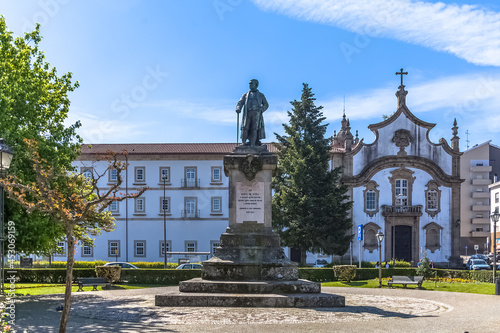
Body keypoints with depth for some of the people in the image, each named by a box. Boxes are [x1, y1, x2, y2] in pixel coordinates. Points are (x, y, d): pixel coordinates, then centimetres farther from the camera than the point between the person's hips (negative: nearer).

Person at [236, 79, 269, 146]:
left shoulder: (261, 95, 21)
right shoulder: (245, 95, 23)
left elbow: (266, 105, 15)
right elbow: (240, 103, 9)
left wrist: (261, 110, -7)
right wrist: (238, 109, -14)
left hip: (256, 113, -1)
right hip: (247, 113, 1)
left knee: (254, 129, -13)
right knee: (245, 128, -12)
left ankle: (252, 145, -18)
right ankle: (243, 144, -14)